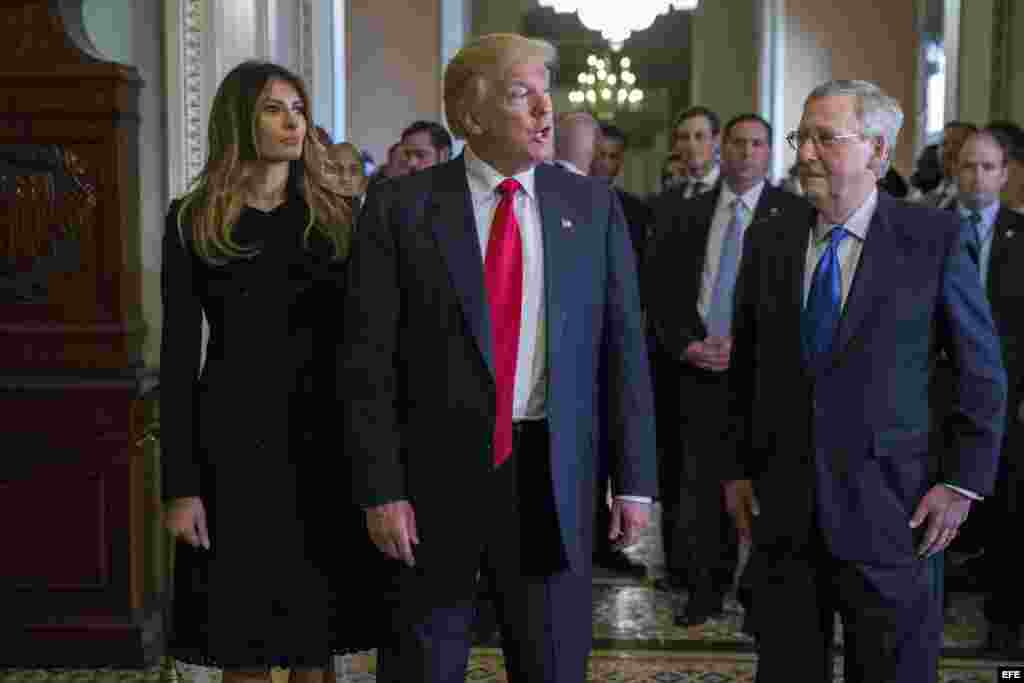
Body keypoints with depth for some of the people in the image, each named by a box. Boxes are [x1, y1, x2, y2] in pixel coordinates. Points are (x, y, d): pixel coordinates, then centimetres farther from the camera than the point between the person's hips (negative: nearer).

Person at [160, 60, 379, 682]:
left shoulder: (336, 216, 6)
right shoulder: (194, 221, 2)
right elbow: (178, 354, 0)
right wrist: (180, 485, -6)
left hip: (324, 441, 1)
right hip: (234, 441, -1)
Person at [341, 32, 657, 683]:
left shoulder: (593, 205, 4)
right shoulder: (400, 208, -3)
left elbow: (623, 349, 4)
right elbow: (368, 361, -4)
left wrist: (634, 481, 0)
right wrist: (381, 490, -9)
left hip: (552, 477, 2)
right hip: (435, 473, -1)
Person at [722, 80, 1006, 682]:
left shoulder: (936, 238, -5)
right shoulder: (768, 242, 6)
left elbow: (984, 374, -1)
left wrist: (965, 481, -5)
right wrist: (736, 468, 9)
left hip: (889, 510, -3)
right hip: (781, 507, 3)